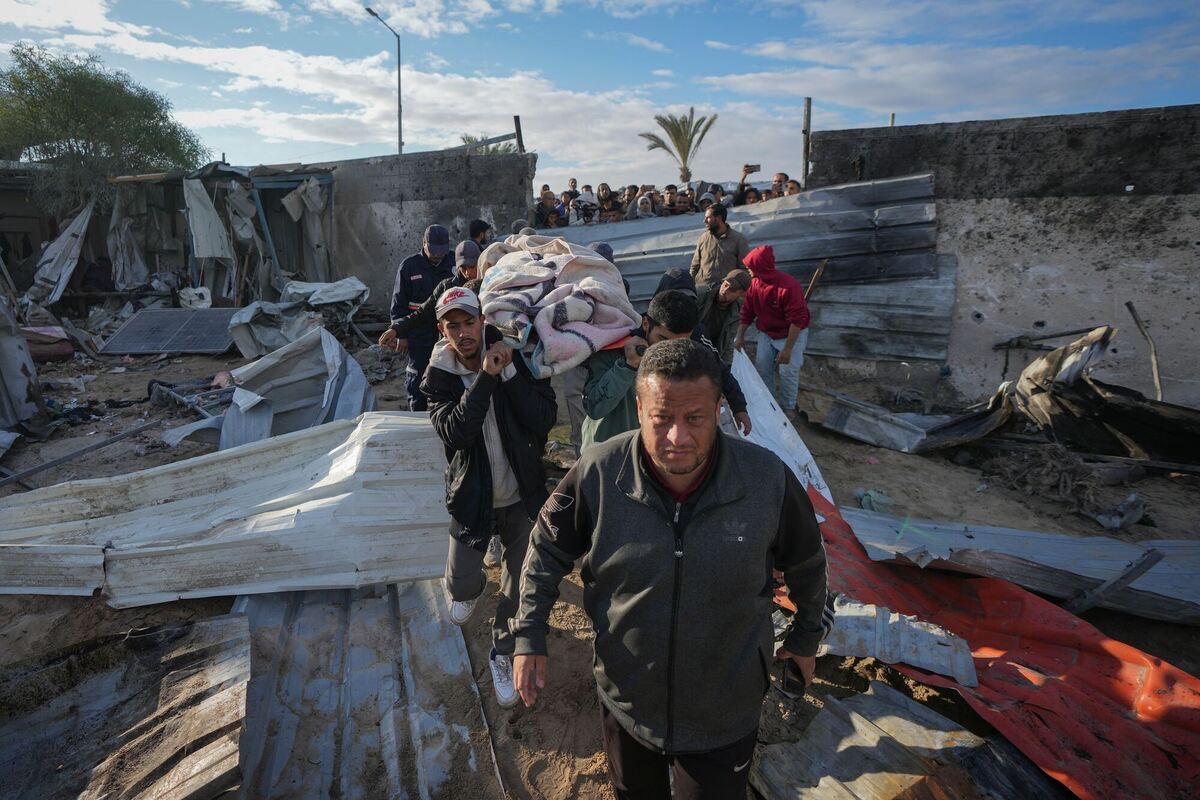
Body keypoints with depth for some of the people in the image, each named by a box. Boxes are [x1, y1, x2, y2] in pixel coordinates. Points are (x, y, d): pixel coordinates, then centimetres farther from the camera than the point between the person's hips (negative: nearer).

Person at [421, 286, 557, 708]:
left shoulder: (515, 359, -11)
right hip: (472, 496, 0)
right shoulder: (439, 378, -9)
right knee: (459, 585, 8)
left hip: (522, 496, 0)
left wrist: (508, 372, -27)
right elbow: (455, 433, -26)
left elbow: (544, 420, -20)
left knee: (519, 586, 9)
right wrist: (486, 378, -31)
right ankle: (471, 587, 47)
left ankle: (503, 653, 36)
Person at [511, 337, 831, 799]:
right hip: (625, 704, 2)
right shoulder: (598, 475, -22)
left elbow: (806, 566, -2)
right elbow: (548, 549, -4)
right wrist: (530, 636, -7)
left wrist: (806, 637, 12)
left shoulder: (769, 479, -22)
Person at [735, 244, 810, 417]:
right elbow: (747, 312, 1)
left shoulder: (789, 286, -30)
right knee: (762, 367, 3)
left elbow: (797, 320, -28)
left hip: (792, 334, -6)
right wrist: (740, 337, -3)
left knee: (788, 371, -8)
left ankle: (788, 407, 12)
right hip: (766, 334, 6)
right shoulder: (754, 284, -11)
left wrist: (788, 348, -28)